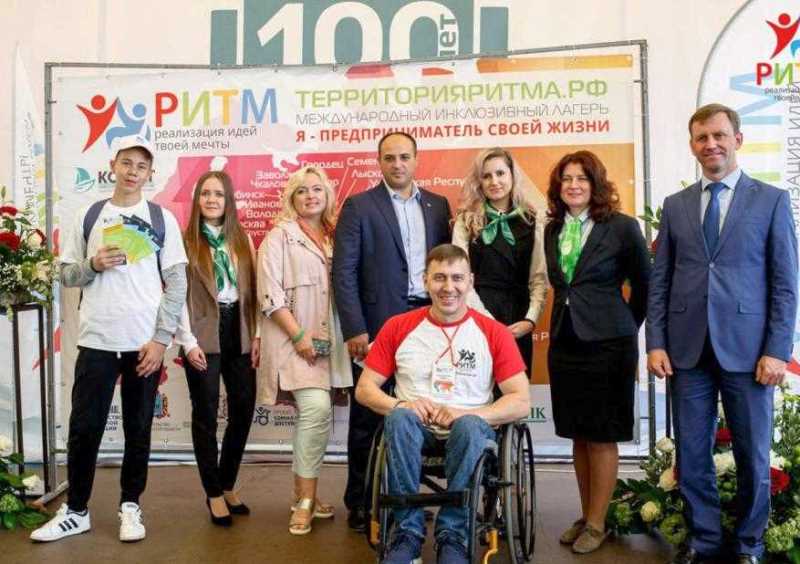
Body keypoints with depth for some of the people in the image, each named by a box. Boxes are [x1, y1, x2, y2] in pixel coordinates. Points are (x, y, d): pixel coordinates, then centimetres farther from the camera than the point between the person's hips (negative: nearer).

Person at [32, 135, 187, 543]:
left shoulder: (162, 218, 3)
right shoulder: (88, 216, 8)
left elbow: (177, 282, -1)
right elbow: (66, 274, 11)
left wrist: (161, 338, -8)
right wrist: (93, 265, -11)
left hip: (145, 342, -1)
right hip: (96, 340, 1)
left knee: (138, 429, 8)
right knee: (84, 428, 5)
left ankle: (130, 506, 22)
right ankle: (75, 510, 21)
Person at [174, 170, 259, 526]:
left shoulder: (243, 240, 11)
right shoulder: (186, 241, -1)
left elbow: (253, 290, 9)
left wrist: (256, 335, 2)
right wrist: (188, 342, -12)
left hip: (239, 333, 4)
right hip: (204, 336, -4)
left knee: (244, 410, 6)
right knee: (206, 414, 4)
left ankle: (227, 486, 24)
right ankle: (214, 493, 16)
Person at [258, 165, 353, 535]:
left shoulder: (335, 237, 13)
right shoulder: (280, 236, -2)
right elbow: (270, 293, -10)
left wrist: (339, 336, 3)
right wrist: (299, 336, -15)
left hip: (328, 339, 5)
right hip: (294, 339, -5)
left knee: (313, 414, 9)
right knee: (317, 409, -18)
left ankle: (303, 494, 23)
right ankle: (305, 499, -4)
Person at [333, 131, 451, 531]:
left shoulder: (438, 205, 13)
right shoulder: (359, 206, 1)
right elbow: (343, 272, -5)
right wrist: (355, 330, -11)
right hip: (377, 325, -3)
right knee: (368, 417, 6)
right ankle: (360, 504, 19)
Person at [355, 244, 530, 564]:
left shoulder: (494, 333, 0)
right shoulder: (398, 327, 4)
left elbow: (521, 403, -4)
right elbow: (364, 389, 5)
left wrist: (466, 414, -19)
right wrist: (401, 405, -16)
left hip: (470, 429, -1)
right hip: (414, 429, 1)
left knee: (469, 425, -35)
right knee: (400, 418, -33)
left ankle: (452, 533, -19)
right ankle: (408, 530, -19)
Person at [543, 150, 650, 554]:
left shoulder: (622, 227, -6)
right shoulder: (552, 230, 7)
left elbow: (644, 285, 2)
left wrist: (623, 327, 8)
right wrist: (567, 316, 10)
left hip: (606, 342, -5)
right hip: (564, 340, 5)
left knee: (602, 437, 4)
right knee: (577, 435, 13)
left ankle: (597, 524, 17)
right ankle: (586, 515, 26)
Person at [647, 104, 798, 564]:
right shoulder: (676, 206, 10)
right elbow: (660, 281, 8)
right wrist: (656, 343, 0)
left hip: (746, 350, -2)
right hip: (688, 350, 2)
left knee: (754, 456, 9)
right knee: (691, 455, 9)